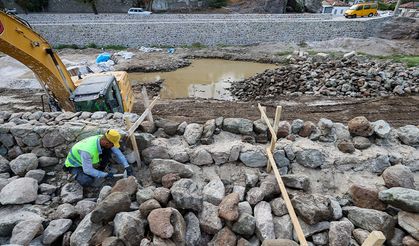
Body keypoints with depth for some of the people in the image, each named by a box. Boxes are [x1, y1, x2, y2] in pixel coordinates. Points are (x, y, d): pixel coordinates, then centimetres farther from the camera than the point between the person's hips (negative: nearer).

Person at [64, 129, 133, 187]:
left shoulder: (104, 140, -21)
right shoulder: (87, 150, -41)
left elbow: (117, 152, -11)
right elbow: (87, 170, -33)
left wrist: (127, 166, -18)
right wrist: (105, 175, -28)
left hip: (90, 160, 6)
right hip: (74, 165, -6)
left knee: (108, 151, -16)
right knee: (87, 181, -32)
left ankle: (99, 171, 2)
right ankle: (77, 174, 1)